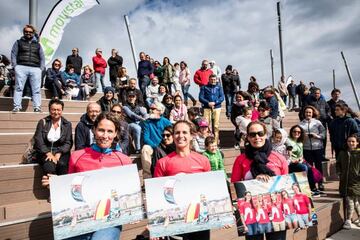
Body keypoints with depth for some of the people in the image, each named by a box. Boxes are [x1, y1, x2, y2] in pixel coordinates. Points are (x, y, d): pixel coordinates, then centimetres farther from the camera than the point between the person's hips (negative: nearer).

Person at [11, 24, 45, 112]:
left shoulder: (37, 44, 22)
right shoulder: (18, 42, 18)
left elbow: (42, 57, 18)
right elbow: (13, 54, 10)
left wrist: (42, 68, 5)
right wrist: (15, 66, -3)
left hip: (35, 69, 1)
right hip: (21, 67, -1)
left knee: (36, 89, -6)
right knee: (19, 88, -6)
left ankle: (37, 107, -6)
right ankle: (17, 106, -6)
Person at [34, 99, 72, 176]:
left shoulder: (67, 124, 11)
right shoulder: (43, 122, 9)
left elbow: (68, 142, 3)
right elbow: (38, 140, 0)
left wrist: (59, 154, -14)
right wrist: (48, 153, -15)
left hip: (61, 152, 1)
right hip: (45, 152, 0)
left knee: (62, 165, -33)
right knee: (49, 166, -33)